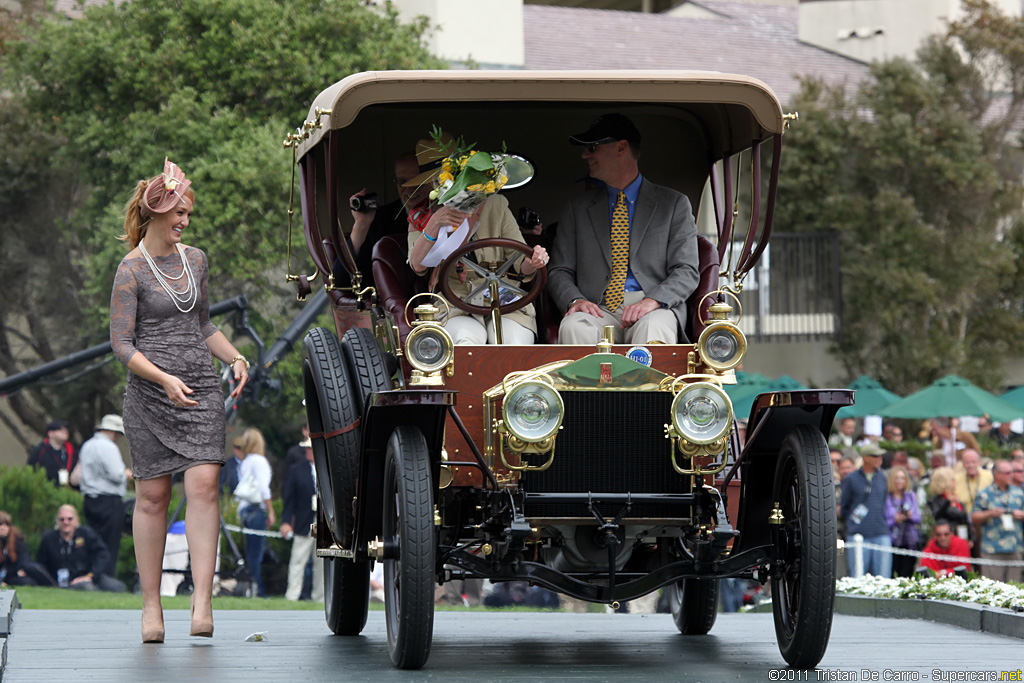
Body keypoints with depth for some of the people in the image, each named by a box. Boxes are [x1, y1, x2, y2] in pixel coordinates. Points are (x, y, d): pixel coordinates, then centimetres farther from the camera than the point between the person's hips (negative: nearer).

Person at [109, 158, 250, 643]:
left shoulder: (195, 259, 13)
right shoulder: (132, 270, -5)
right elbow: (121, 343, -8)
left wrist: (234, 357, 9)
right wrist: (163, 378, -21)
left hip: (202, 389, 4)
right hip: (149, 396, -4)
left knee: (203, 484, -12)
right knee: (152, 496, 1)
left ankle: (202, 601, -17)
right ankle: (151, 605, 10)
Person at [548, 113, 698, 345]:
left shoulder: (674, 204, 13)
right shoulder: (578, 210, 21)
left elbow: (686, 272, 5)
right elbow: (559, 272, 16)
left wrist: (652, 301, -16)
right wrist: (574, 300, -9)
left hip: (654, 310, -2)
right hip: (598, 310, 2)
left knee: (653, 328, -39)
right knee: (574, 325, -35)